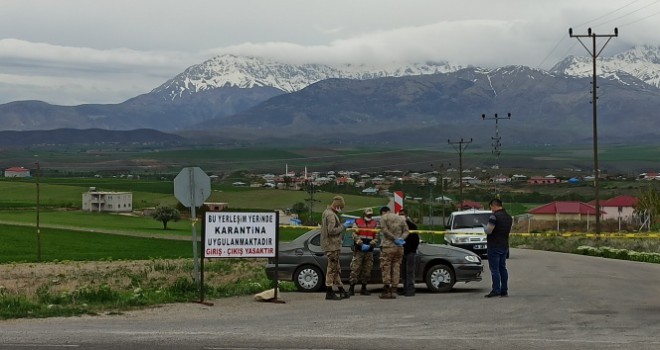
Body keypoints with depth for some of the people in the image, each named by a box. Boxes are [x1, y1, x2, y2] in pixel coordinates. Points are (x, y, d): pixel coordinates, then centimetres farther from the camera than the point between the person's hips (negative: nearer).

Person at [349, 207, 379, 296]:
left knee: (367, 270, 5)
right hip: (358, 250, -3)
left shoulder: (375, 224, 12)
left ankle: (364, 288, 14)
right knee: (355, 269, -8)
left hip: (369, 251, 3)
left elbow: (376, 237, 6)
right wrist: (361, 244, -16)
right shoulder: (357, 222, 4)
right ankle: (351, 288, -5)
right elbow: (355, 235, -3)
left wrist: (370, 245, -11)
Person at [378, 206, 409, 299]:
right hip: (399, 247, 5)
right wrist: (401, 238, -4)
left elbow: (385, 230, -11)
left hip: (388, 246, -5)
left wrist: (395, 239, -12)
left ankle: (386, 291, -7)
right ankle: (394, 290, 6)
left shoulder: (384, 217, 2)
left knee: (386, 267, -3)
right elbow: (406, 231, 10)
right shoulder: (400, 218, 19)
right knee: (396, 268, 8)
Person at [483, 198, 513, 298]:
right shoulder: (509, 217, 11)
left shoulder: (494, 216, -17)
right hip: (504, 246, 8)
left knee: (494, 269, -5)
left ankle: (496, 290, -7)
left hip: (494, 246, -8)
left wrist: (485, 227, 0)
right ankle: (504, 291, 13)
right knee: (502, 268, 12)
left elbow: (488, 231, -20)